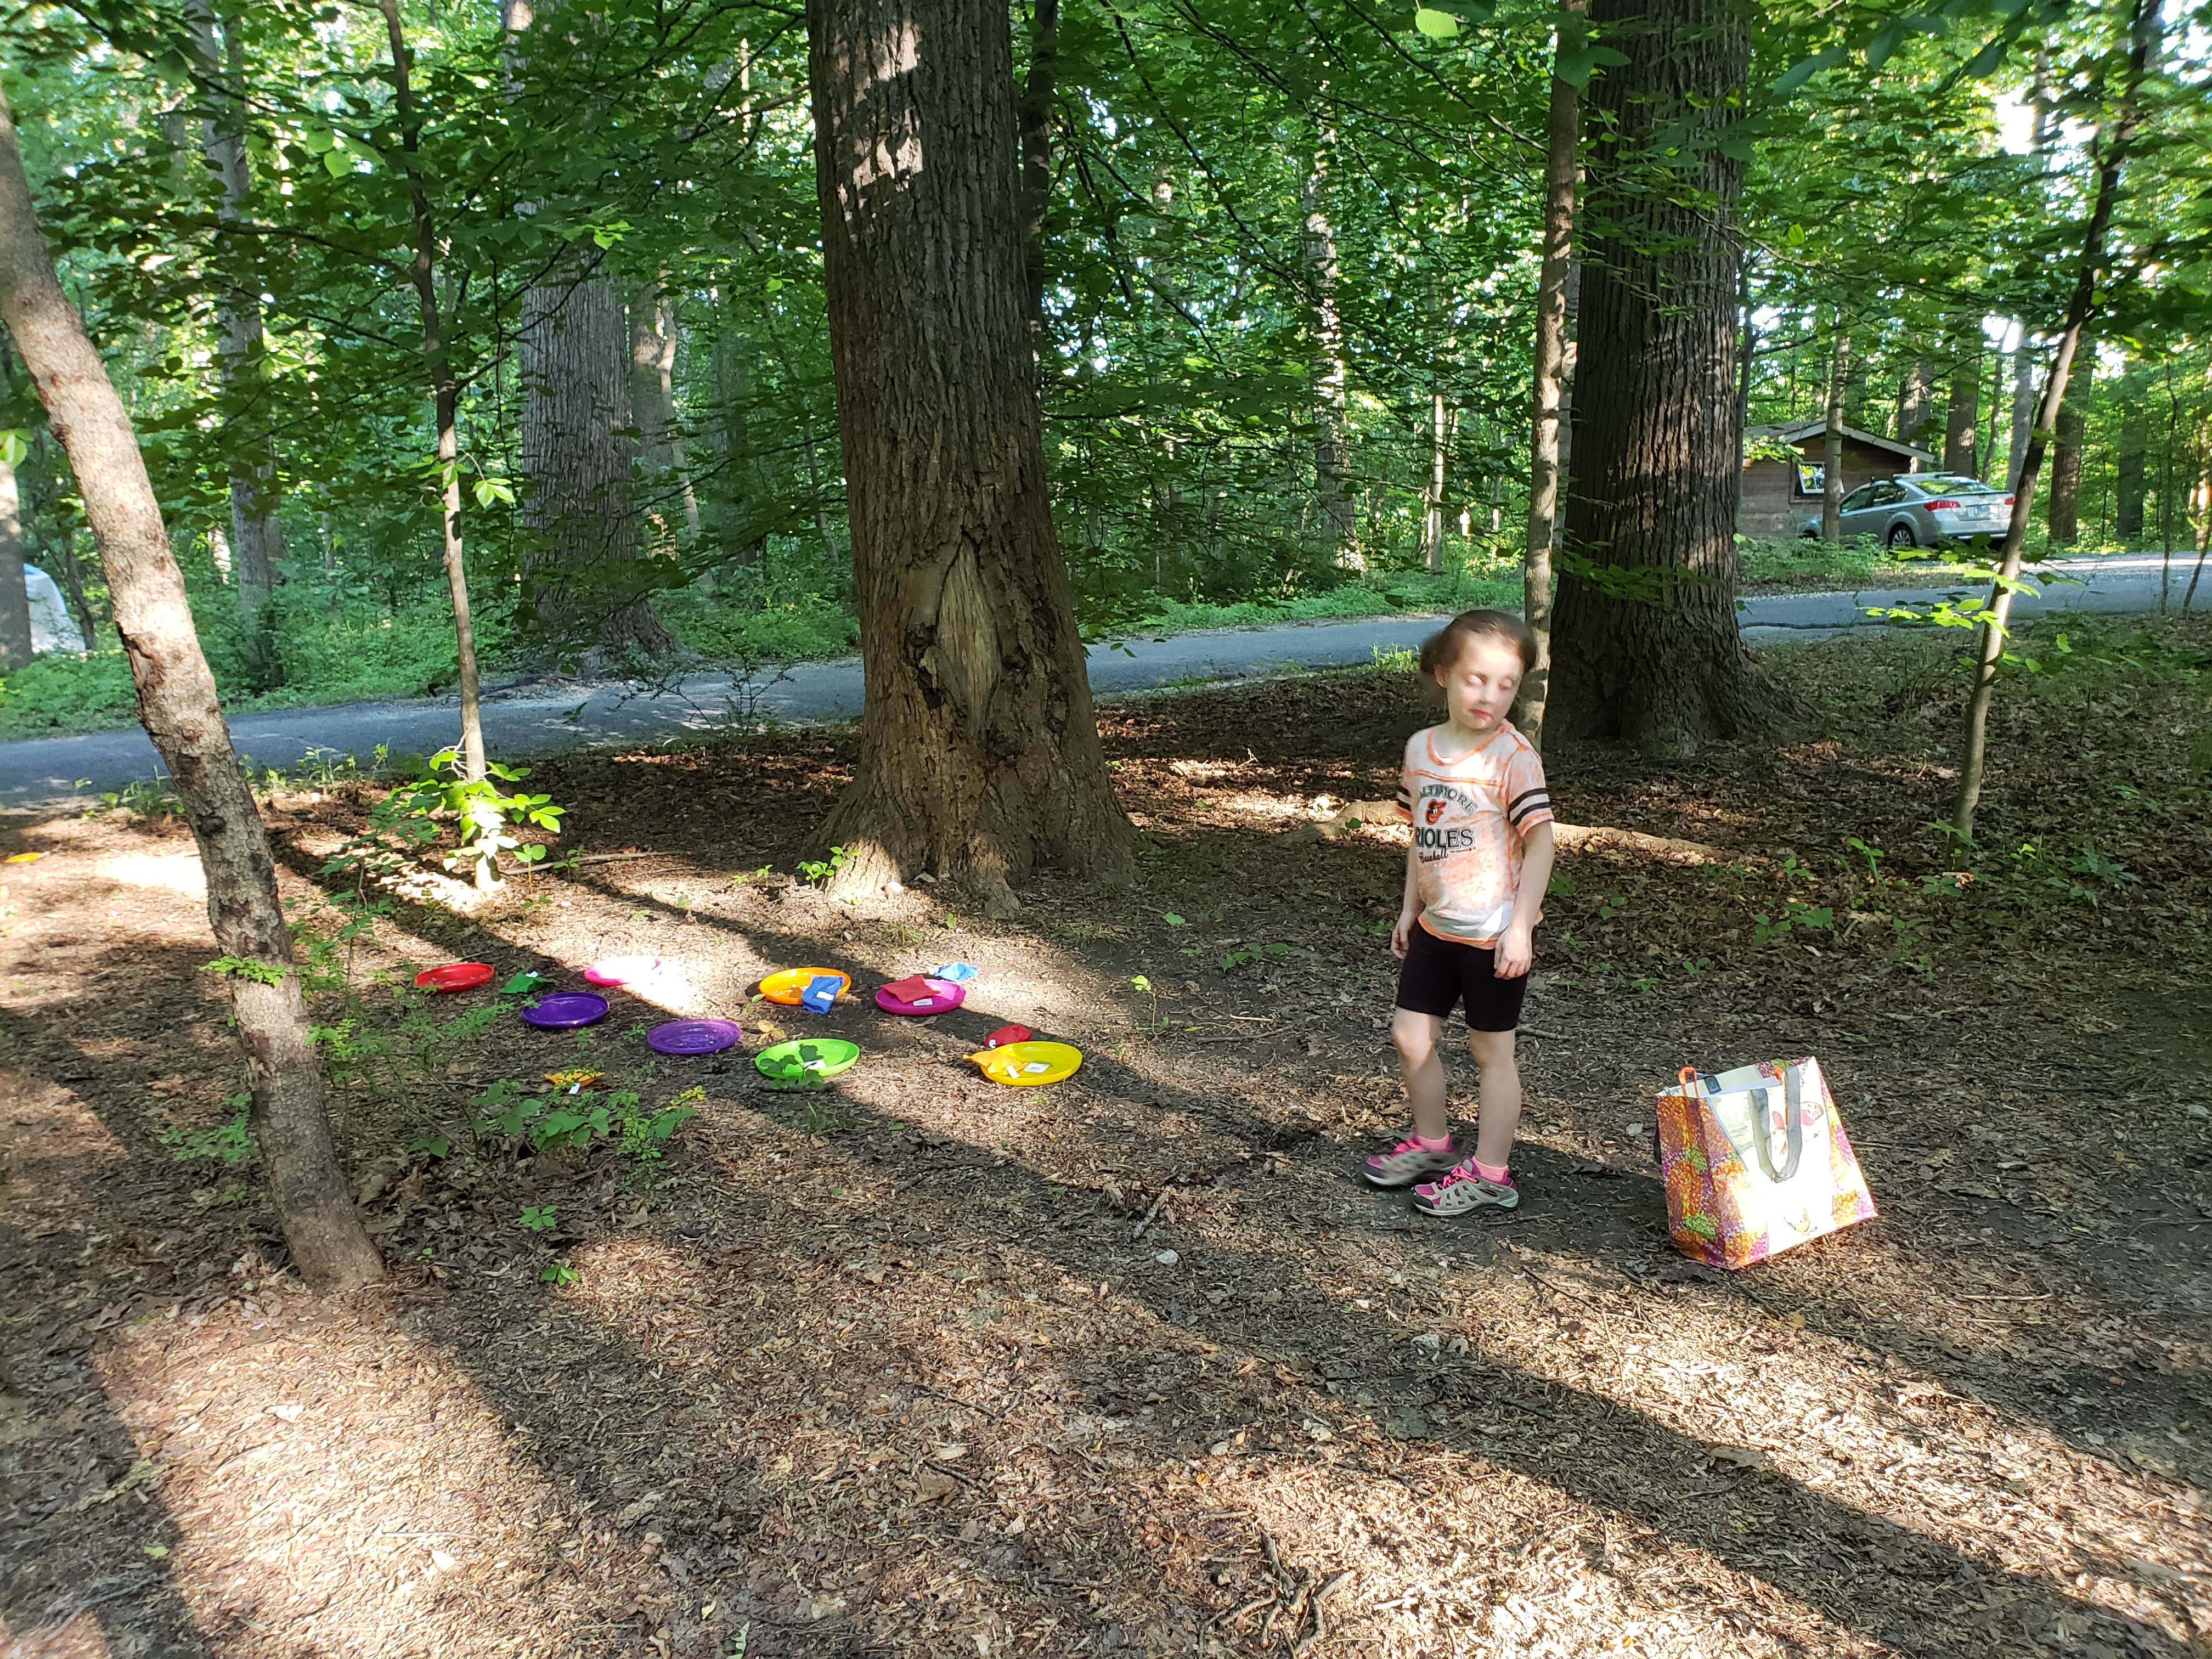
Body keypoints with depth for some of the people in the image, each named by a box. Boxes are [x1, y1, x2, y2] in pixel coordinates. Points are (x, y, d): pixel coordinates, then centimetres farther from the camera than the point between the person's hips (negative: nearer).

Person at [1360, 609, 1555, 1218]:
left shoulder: (1512, 755, -16)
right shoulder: (1421, 748, 3)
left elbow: (1540, 841, -17)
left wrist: (1520, 927, -21)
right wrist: (1409, 909, 15)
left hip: (1494, 934, -6)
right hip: (1436, 926, 7)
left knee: (1491, 1049, 6)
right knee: (1410, 1035, 13)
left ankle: (1489, 1174, 19)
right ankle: (1432, 1143, 33)